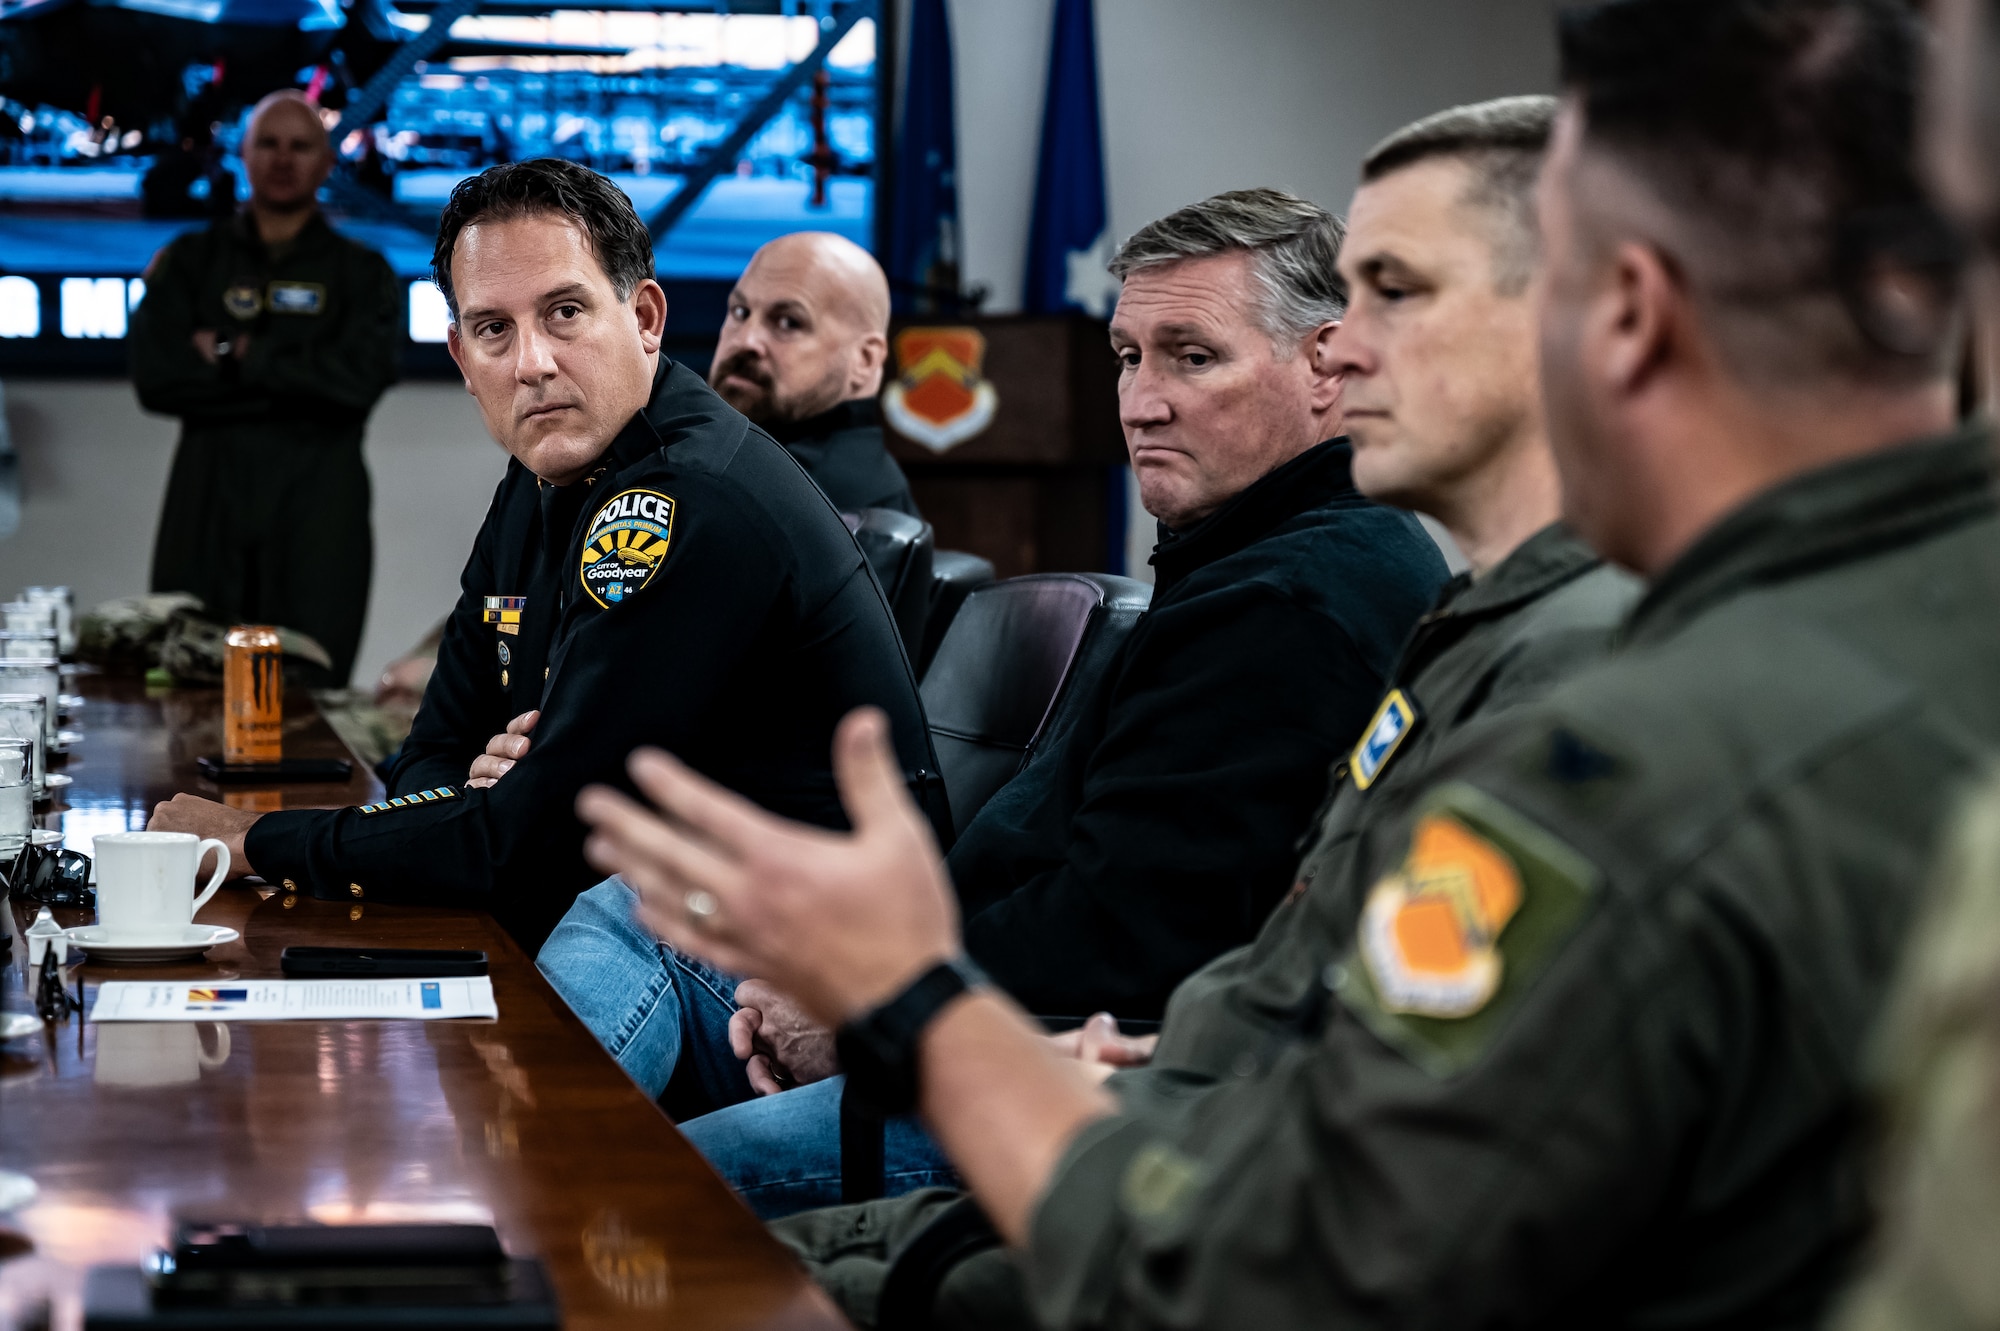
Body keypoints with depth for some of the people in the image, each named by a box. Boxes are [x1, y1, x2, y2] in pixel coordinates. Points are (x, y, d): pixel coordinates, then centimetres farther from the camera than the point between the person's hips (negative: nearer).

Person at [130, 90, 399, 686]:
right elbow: (155, 375, -2)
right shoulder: (189, 262, 15)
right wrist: (298, 378, -6)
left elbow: (358, 379, -7)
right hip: (208, 505, 1)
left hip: (318, 509, -1)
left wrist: (237, 356, -4)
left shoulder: (362, 272, 11)